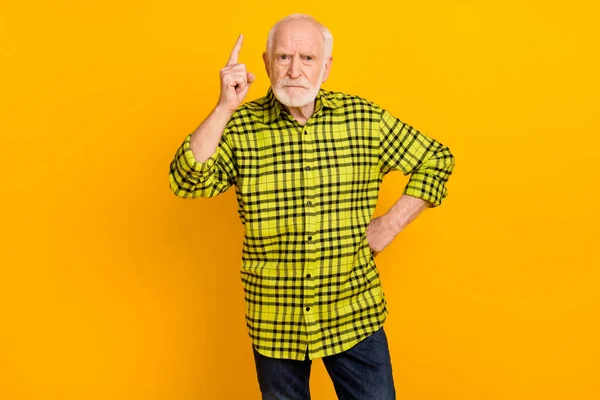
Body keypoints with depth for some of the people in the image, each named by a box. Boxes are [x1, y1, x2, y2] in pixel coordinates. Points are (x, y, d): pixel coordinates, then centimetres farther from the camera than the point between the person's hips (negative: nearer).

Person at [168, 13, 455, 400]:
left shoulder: (366, 118, -5)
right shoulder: (239, 126, -6)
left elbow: (437, 160, 5)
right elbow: (187, 181, -17)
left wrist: (390, 224, -2)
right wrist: (225, 106, -24)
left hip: (355, 316, 0)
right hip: (274, 322, 1)